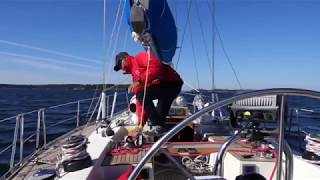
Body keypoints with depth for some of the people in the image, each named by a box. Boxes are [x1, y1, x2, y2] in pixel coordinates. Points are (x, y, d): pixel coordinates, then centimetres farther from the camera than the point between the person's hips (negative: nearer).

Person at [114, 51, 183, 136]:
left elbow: (156, 66, -23)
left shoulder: (140, 57, -1)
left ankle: (158, 126, -14)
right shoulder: (134, 74, 21)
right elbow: (140, 101, 17)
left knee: (142, 95, -18)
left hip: (172, 82, -10)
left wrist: (140, 81, -23)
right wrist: (141, 124, 13)